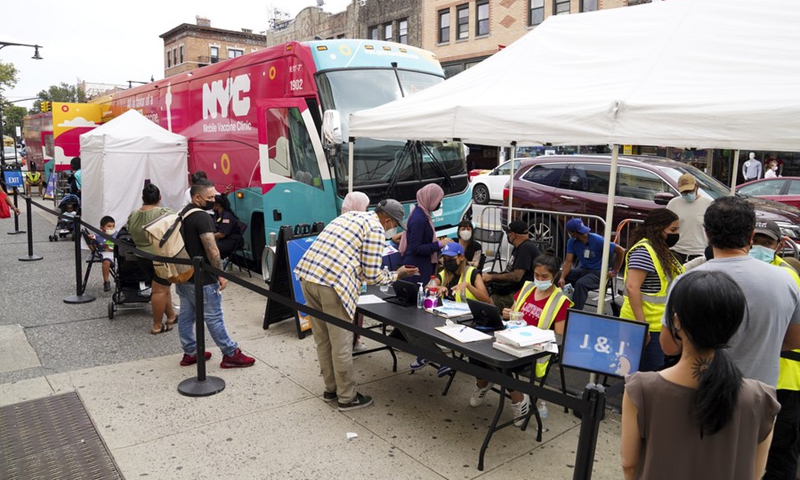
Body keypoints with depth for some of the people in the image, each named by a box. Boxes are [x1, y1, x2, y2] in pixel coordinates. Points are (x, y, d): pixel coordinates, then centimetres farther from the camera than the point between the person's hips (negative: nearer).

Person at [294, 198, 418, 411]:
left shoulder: (350, 215, 23)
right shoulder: (376, 229, -2)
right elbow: (372, 276, -4)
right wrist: (396, 275, 13)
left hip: (307, 274, 9)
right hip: (332, 283, -8)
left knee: (323, 340, 19)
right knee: (341, 344, 5)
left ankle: (331, 388, 32)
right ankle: (347, 398, 18)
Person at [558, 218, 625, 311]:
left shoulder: (597, 240, -20)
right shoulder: (572, 241, -7)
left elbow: (621, 251, -12)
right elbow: (568, 261, -11)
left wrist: (615, 271, -7)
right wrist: (562, 277, -29)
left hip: (598, 272, -5)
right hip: (582, 269, 5)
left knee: (580, 284, -36)